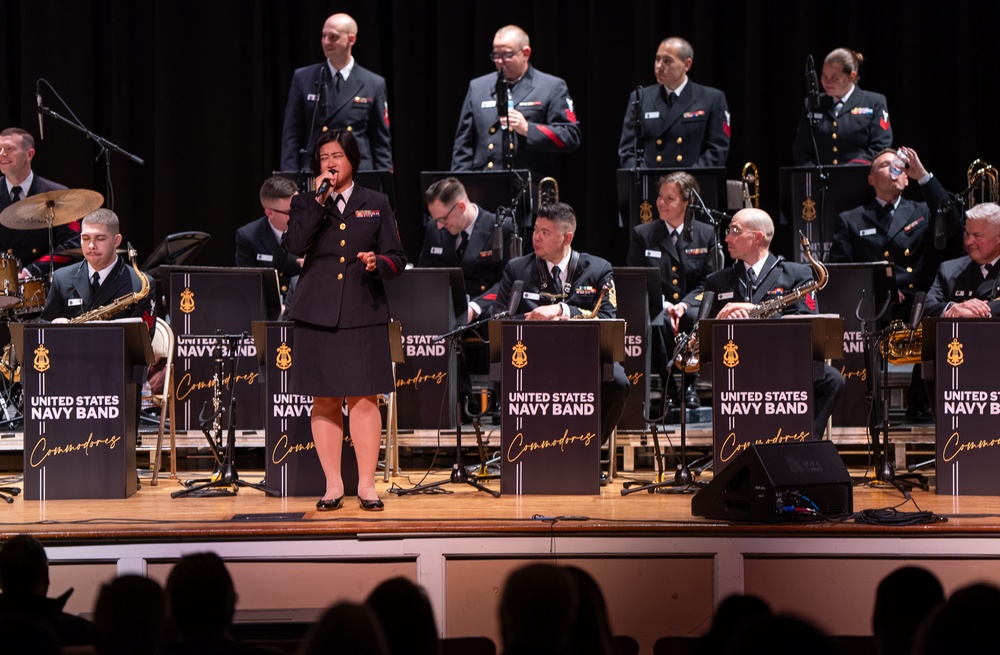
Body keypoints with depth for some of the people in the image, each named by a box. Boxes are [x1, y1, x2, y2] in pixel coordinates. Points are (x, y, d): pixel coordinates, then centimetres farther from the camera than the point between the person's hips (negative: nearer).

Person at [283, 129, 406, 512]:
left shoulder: (376, 205, 11)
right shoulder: (305, 204, 10)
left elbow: (397, 259, 9)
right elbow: (295, 246, -9)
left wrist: (377, 262, -13)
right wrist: (319, 200, -11)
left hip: (363, 313, 0)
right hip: (318, 316, 1)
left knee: (363, 399, -5)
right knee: (324, 401, 1)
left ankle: (367, 485, 1)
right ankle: (333, 486, 8)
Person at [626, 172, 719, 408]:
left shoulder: (706, 234, 9)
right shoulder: (642, 234, 8)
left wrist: (685, 305, -16)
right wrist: (664, 305, -16)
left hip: (691, 311, 1)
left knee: (699, 318, -35)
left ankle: (690, 383, -15)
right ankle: (667, 383, -20)